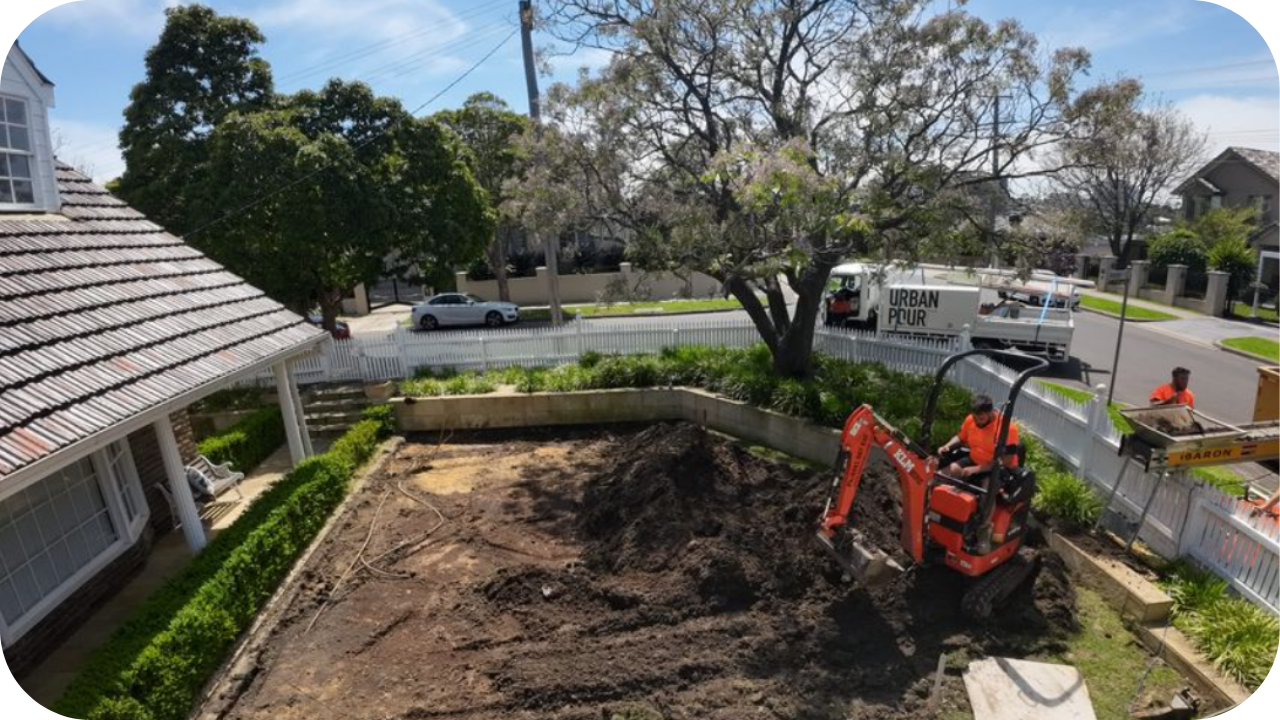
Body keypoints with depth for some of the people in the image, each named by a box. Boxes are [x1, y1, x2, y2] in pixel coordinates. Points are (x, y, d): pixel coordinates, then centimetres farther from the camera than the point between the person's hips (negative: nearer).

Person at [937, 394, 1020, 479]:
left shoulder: (1008, 427, -24)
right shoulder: (971, 419, -8)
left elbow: (1005, 461, -23)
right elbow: (960, 438, 13)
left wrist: (977, 469, -28)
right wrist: (947, 446, -7)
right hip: (974, 461, 5)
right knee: (952, 469, -21)